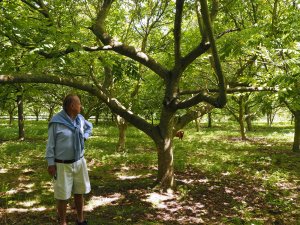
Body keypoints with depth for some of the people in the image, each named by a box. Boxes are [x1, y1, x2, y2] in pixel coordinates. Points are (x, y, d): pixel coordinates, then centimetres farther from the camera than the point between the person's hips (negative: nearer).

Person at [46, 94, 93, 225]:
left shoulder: (80, 119, 0)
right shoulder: (56, 122, -18)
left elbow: (89, 127, 21)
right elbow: (51, 144, -12)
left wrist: (84, 137, 3)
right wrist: (51, 164, -12)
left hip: (79, 162, 6)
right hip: (62, 165, -6)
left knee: (79, 192, 15)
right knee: (63, 196, 5)